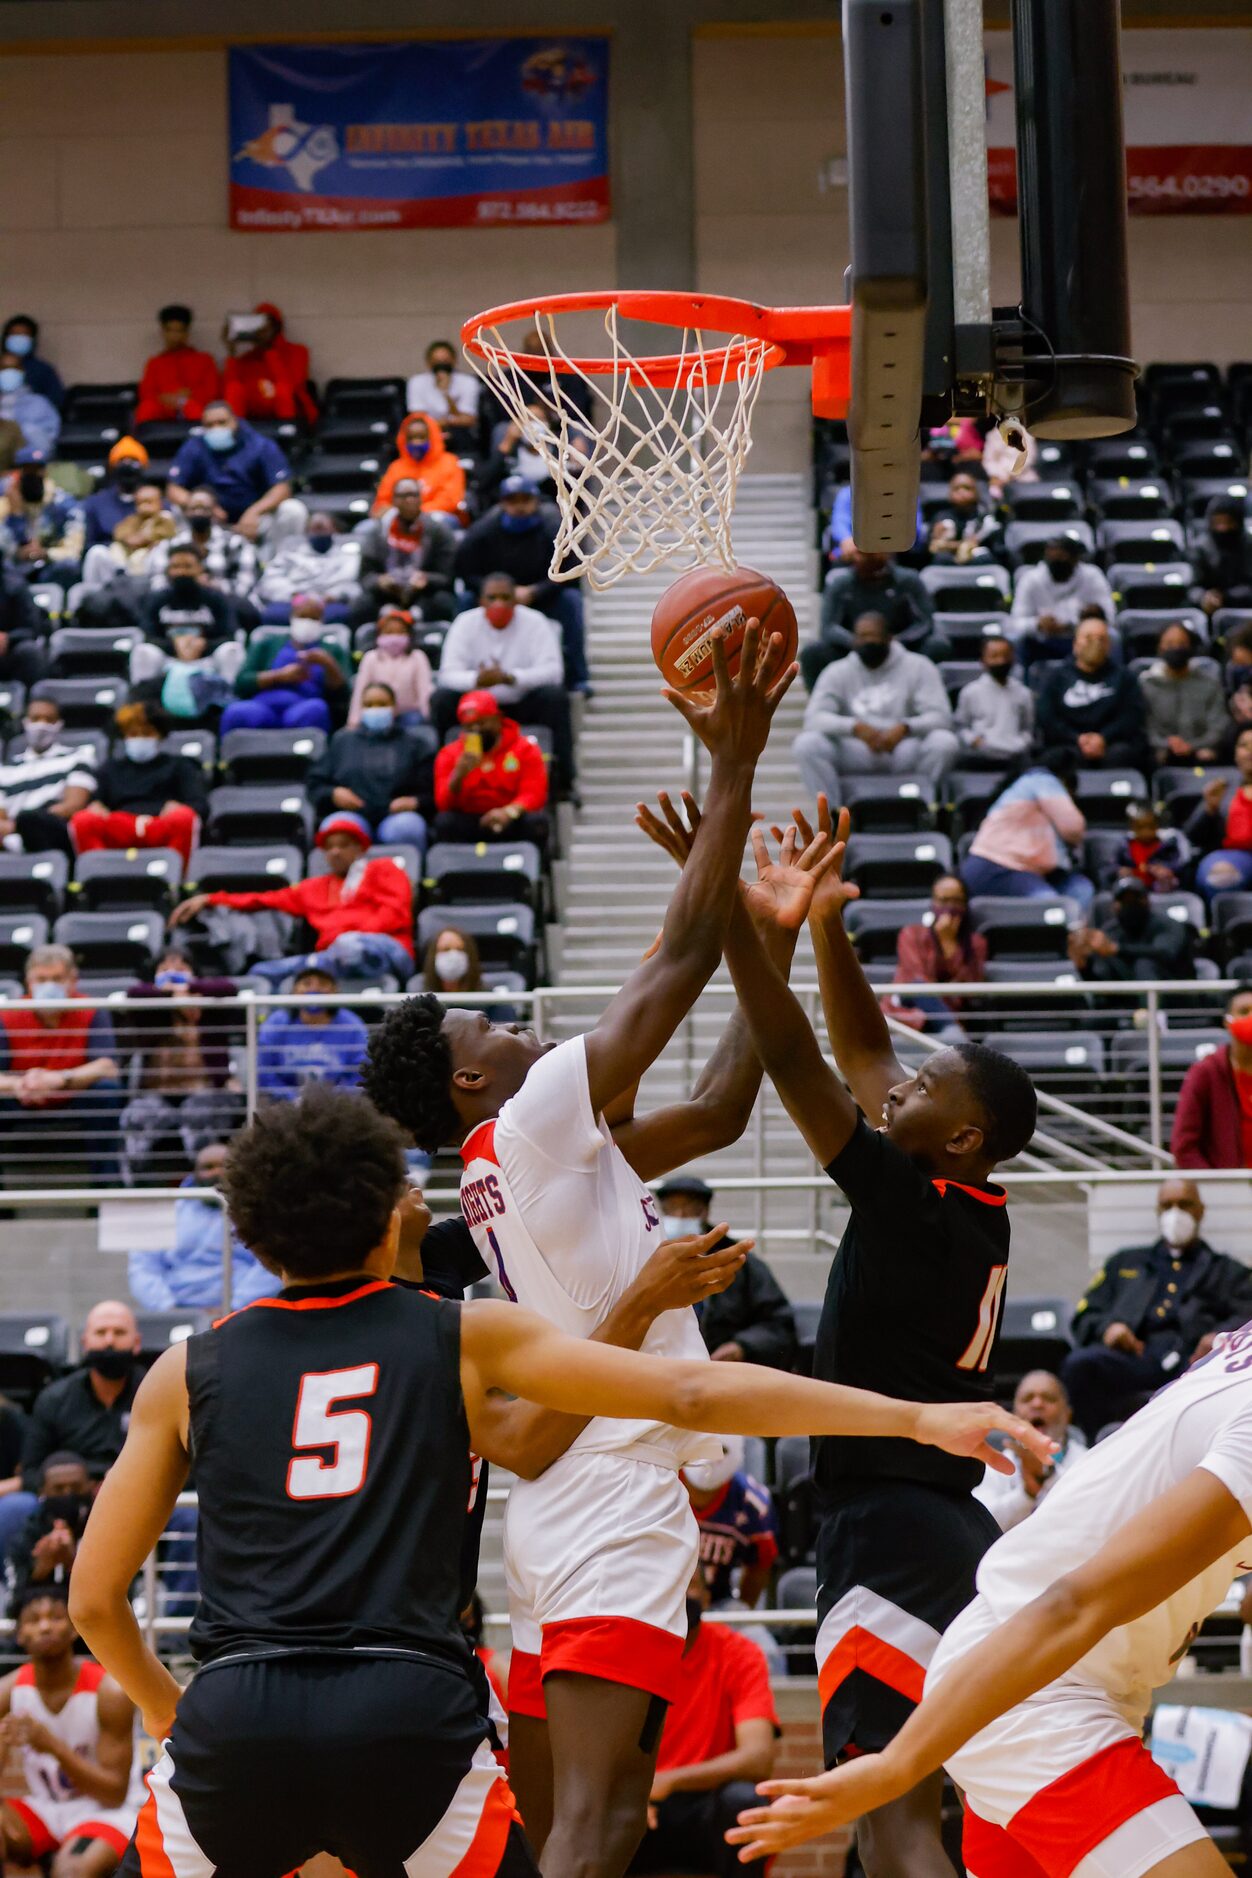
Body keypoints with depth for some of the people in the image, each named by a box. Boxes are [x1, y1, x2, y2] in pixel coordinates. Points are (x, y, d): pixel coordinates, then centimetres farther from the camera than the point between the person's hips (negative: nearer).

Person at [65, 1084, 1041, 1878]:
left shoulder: (187, 1372, 16)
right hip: (409, 1713, -1)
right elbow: (695, 1394, 10)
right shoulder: (465, 1338, 13)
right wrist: (916, 1418, 13)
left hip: (237, 1715, 1)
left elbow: (95, 1597, 17)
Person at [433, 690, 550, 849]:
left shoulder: (525, 749, 3)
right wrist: (459, 775, -23)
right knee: (444, 821, -29)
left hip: (513, 824, -1)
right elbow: (443, 804, -4)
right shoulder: (450, 754, 7)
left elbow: (534, 793, -10)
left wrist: (510, 811, -31)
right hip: (468, 827, 1)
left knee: (536, 820, -31)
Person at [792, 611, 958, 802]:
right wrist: (855, 727, -24)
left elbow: (940, 716, -5)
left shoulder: (918, 667, 5)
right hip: (852, 754, 1)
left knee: (945, 742, -30)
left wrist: (905, 728, -25)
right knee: (806, 744, -25)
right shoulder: (838, 672, 8)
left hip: (903, 751, -1)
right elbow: (814, 718, -6)